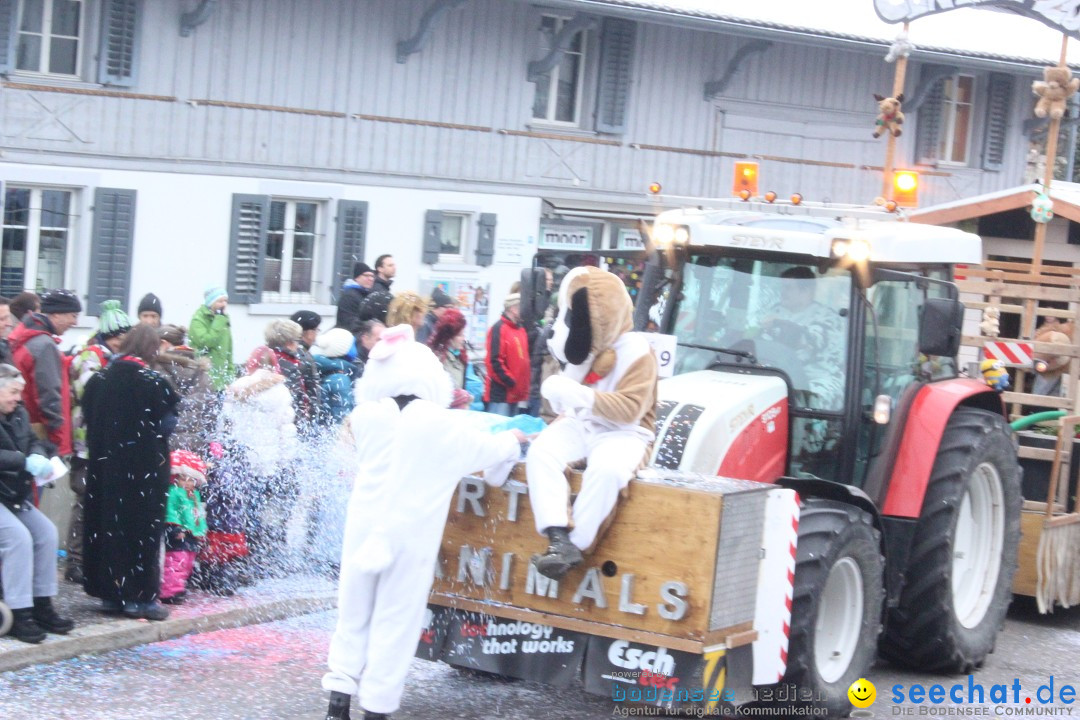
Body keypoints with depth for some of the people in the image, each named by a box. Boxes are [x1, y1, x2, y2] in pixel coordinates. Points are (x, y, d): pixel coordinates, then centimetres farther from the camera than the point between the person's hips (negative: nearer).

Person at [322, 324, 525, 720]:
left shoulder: (367, 416, -1)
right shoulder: (440, 424, -8)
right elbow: (489, 450, 7)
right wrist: (511, 441, 31)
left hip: (365, 528, 3)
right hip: (410, 536, -3)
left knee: (353, 613, 13)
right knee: (396, 621, 4)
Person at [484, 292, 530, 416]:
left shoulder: (521, 330, 16)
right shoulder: (499, 328, -10)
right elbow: (495, 361, -17)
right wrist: (510, 382, -17)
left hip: (516, 393, 9)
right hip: (501, 392, -9)